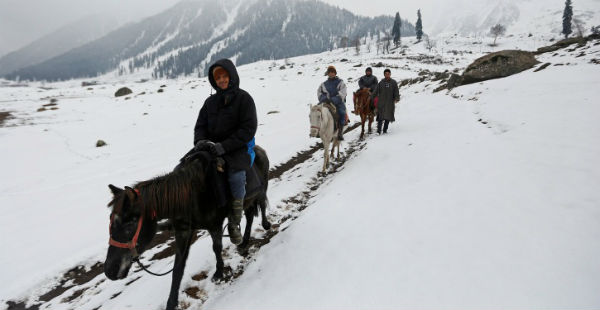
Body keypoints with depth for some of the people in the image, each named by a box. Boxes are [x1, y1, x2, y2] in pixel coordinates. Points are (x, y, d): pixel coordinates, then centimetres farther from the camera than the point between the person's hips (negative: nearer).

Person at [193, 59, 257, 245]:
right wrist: (200, 141, -11)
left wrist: (224, 146, -20)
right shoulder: (210, 101, 15)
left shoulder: (243, 98, -2)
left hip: (238, 148, -5)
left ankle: (234, 224, -12)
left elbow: (248, 129, -11)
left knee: (236, 177, -31)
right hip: (211, 147, 5)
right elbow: (201, 125, 13)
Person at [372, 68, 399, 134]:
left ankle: (385, 130, 17)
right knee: (380, 117, -6)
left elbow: (396, 92, 1)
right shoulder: (381, 82, 5)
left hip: (390, 103, 1)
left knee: (388, 117, 6)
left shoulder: (394, 83, 4)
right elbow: (376, 91, 5)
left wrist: (397, 99, -14)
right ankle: (378, 131, -5)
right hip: (381, 102, -1)